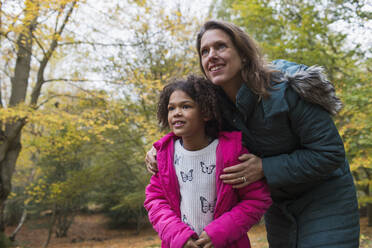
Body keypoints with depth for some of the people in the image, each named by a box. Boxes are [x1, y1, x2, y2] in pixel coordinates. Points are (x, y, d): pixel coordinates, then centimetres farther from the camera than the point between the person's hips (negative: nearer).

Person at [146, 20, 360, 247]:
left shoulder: (286, 91, -27)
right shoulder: (216, 102, -10)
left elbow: (330, 152, -25)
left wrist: (265, 168, -29)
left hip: (325, 200, -5)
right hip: (278, 204, 5)